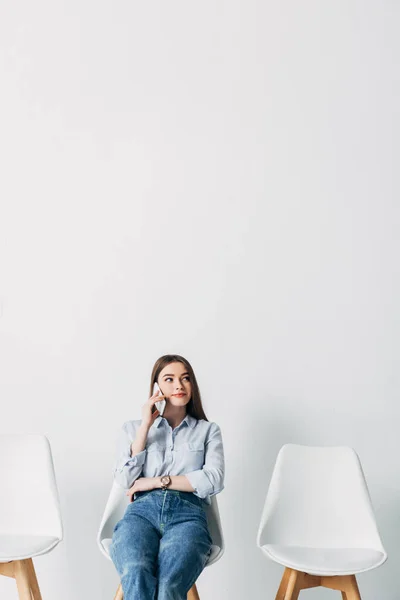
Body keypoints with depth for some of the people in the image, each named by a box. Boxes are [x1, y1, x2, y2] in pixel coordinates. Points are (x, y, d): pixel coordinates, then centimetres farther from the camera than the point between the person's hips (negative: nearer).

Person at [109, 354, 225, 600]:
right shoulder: (132, 428, 23)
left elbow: (214, 480, 3)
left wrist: (157, 481, 0)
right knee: (136, 576, -37)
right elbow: (126, 480, 8)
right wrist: (145, 426, 6)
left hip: (188, 515, 0)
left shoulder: (208, 430, 21)